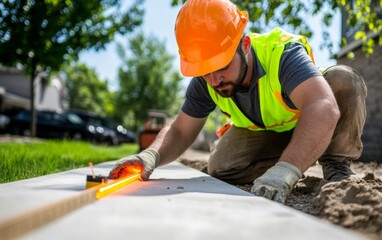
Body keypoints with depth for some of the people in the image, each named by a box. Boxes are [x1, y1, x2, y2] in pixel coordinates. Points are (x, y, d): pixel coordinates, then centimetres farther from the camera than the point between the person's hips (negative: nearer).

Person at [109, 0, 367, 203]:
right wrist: (152, 155, -38)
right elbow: (180, 132, -15)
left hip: (312, 127, -3)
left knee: (345, 80, -32)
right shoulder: (205, 82, -22)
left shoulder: (283, 53, -39)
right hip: (263, 134, 4)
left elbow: (324, 108, -56)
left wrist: (285, 169, -70)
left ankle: (336, 164, -10)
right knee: (221, 167, -22)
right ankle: (305, 161, -3)